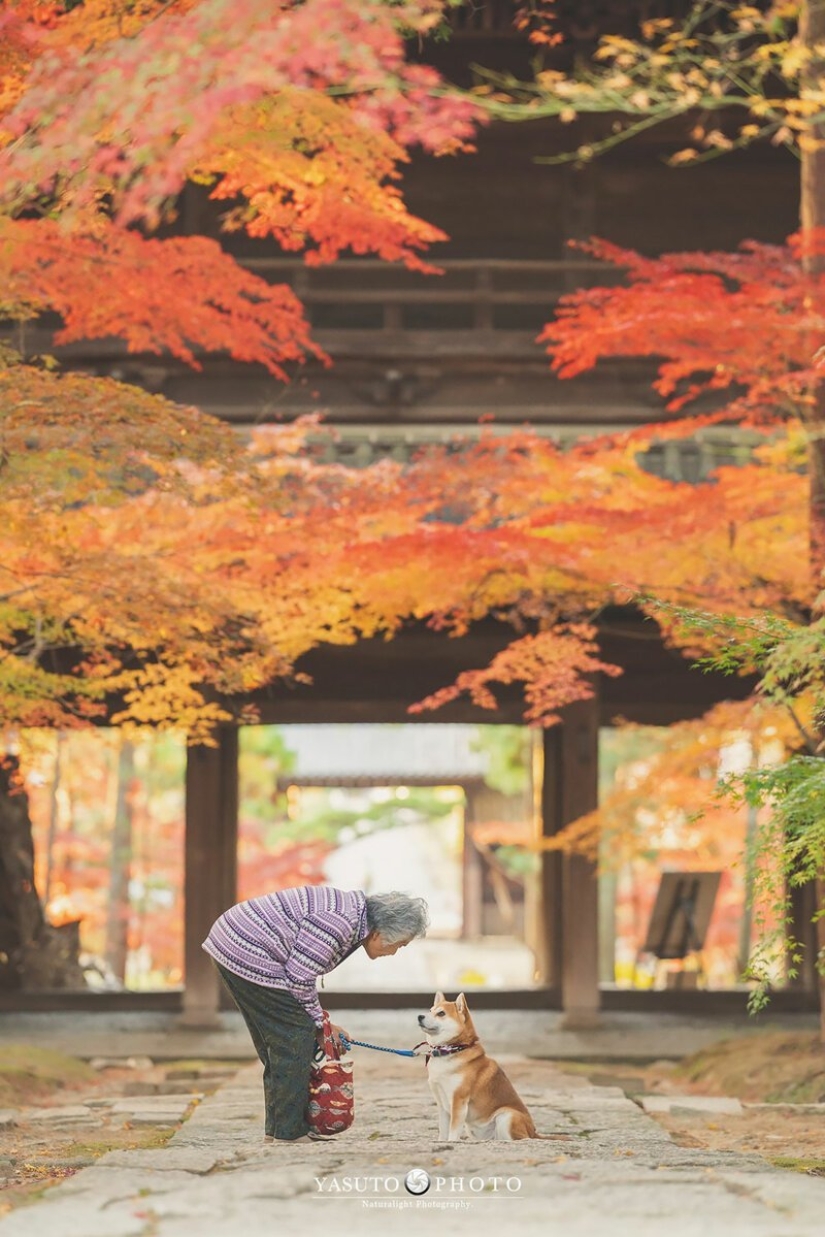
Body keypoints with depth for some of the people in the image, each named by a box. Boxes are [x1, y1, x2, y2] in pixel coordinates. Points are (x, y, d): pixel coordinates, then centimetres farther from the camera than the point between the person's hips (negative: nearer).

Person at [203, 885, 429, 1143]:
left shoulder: (351, 909, 12)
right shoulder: (340, 923, -21)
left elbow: (304, 972, 18)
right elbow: (299, 977, -18)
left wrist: (320, 1024, 15)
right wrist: (318, 1023, -4)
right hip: (249, 956, -11)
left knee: (276, 1041, 16)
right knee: (295, 1037, -6)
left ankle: (276, 1128, 23)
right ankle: (288, 1132, -2)